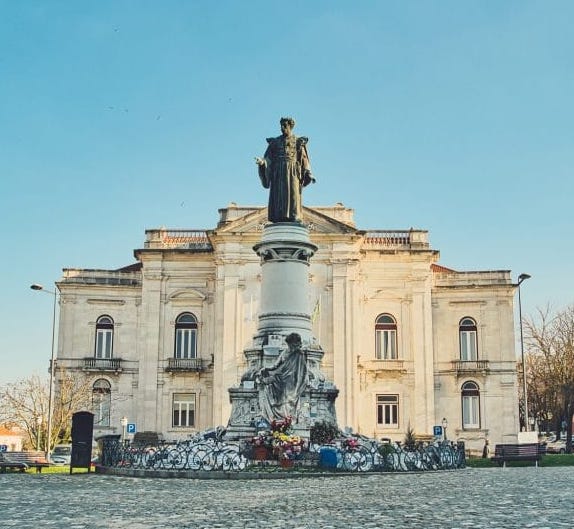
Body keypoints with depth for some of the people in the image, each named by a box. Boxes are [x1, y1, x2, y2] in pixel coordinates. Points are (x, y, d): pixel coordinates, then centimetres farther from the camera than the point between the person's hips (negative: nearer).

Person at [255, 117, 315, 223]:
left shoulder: (298, 141, 10)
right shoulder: (275, 142, 14)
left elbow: (304, 158, 5)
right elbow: (268, 158, 7)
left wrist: (309, 174, -6)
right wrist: (262, 161, -16)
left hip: (292, 172, -1)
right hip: (278, 172, 2)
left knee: (293, 194, -11)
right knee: (278, 196, -6)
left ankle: (294, 220, -15)